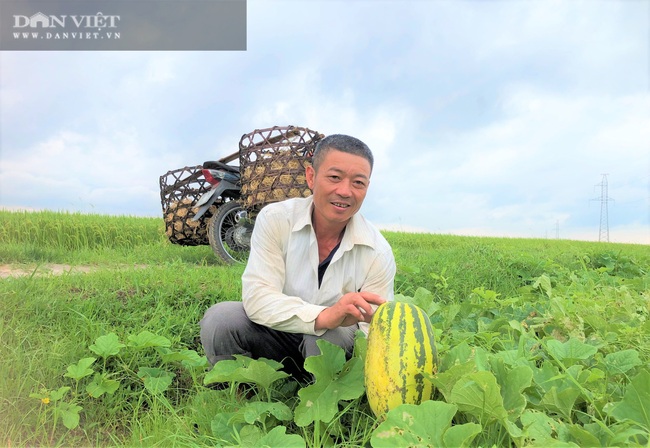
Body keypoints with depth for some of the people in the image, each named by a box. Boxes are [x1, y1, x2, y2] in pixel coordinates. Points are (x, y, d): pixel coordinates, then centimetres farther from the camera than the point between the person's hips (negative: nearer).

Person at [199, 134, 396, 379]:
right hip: (273, 341, 1)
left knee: (333, 335, -33)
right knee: (220, 317, -26)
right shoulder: (274, 219, -15)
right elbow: (257, 296, -25)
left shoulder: (378, 253, -15)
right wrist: (324, 316, -42)